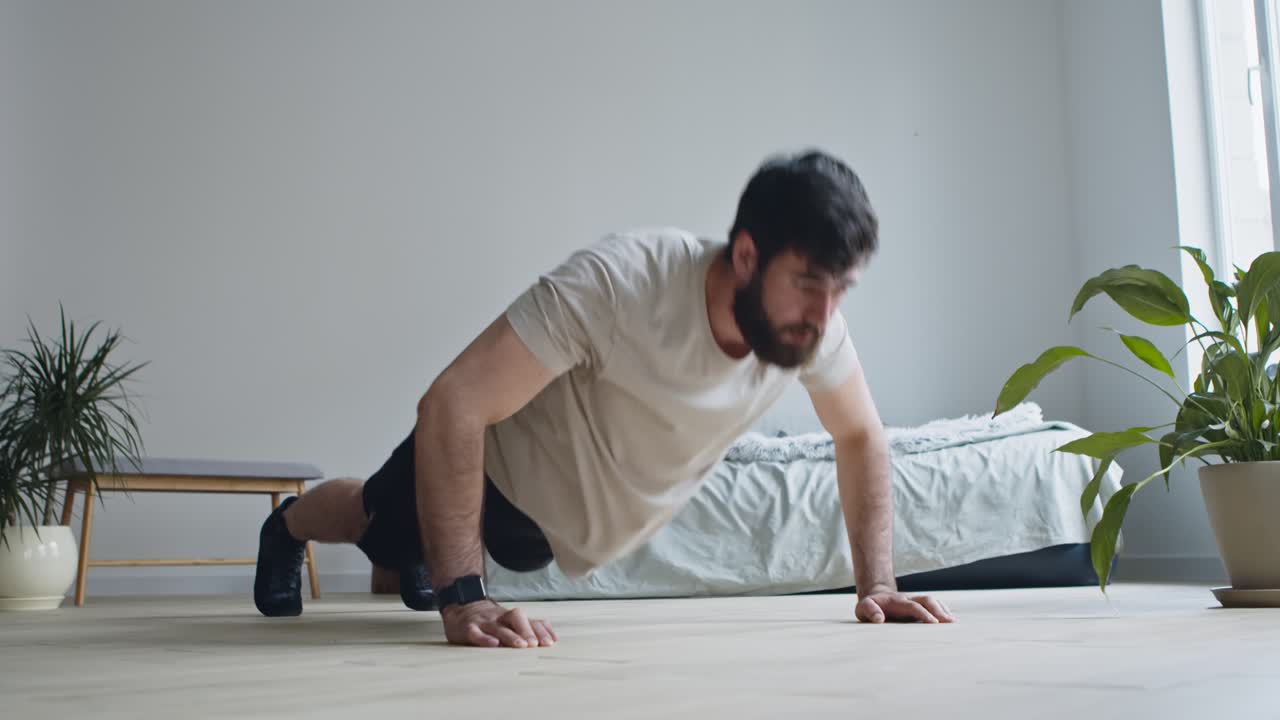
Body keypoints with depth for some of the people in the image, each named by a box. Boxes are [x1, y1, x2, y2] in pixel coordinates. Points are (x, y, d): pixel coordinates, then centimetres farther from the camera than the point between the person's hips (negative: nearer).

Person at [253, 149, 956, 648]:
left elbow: (860, 434, -8)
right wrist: (461, 600, -47)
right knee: (374, 524, 27)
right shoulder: (617, 281, -44)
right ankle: (285, 527, 61)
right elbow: (452, 405, -44)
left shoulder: (813, 321, -26)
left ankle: (425, 553, 70)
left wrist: (876, 582, -15)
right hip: (501, 473, -4)